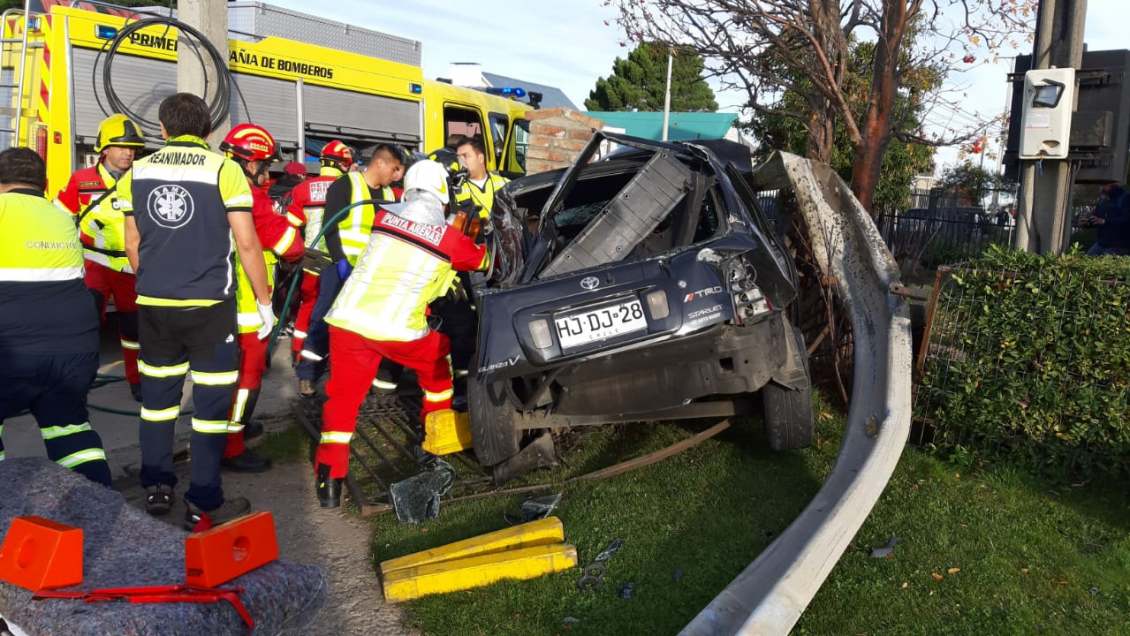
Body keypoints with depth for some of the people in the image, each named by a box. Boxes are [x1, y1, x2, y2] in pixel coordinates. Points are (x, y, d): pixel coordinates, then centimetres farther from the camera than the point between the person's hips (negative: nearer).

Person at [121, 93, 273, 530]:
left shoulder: (136, 172, 7)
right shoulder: (224, 169, -7)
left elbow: (132, 244, 12)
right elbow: (246, 243, -9)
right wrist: (264, 300, -1)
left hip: (153, 305, 4)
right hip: (209, 305, -4)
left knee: (157, 394, 17)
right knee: (211, 399, 3)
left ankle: (156, 488, 25)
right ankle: (204, 504, 6)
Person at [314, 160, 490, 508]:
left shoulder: (384, 219, 10)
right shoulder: (450, 238, 2)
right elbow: (484, 260, 21)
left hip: (348, 319, 3)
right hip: (397, 329, -2)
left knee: (342, 397, 11)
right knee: (437, 360, 27)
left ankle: (330, 479, 2)